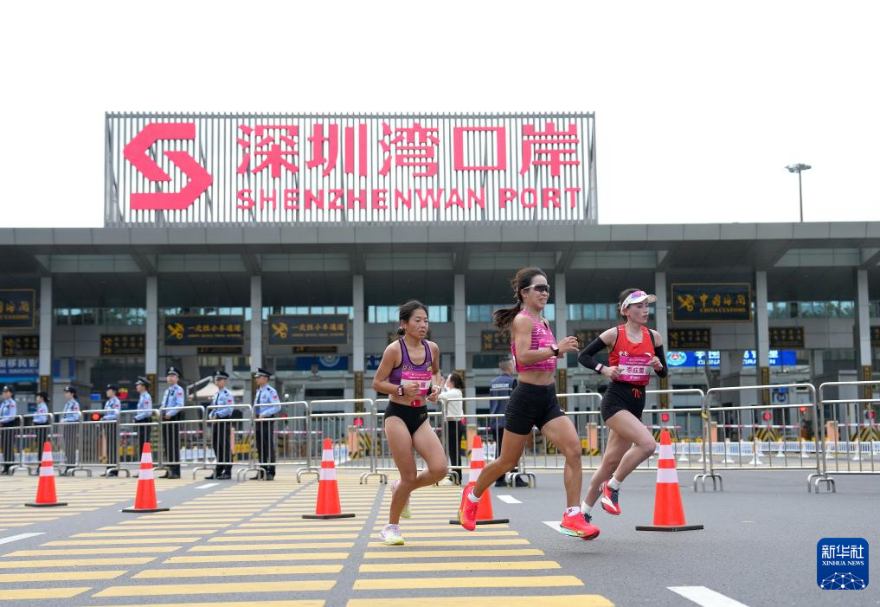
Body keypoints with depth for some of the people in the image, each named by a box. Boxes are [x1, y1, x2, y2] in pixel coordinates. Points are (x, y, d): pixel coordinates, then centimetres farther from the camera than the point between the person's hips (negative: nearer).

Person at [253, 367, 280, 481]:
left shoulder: (271, 391, -8)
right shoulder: (258, 391, 16)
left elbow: (277, 407, -16)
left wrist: (264, 414, -21)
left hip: (267, 421, -8)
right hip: (258, 421, 8)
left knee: (269, 448, -5)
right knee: (260, 448, 9)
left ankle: (270, 473, -3)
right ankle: (262, 472, 15)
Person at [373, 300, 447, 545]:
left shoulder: (432, 348, 4)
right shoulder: (394, 349, -11)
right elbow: (377, 383, -7)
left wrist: (436, 389, 1)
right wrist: (401, 390, -23)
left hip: (421, 416, 5)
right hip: (397, 415, -5)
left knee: (440, 469, -12)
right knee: (409, 477, -5)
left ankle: (402, 489, 19)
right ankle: (391, 528, 16)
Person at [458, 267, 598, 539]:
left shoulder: (542, 322, 15)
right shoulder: (522, 320, -10)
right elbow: (522, 356, -24)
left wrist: (558, 350, 14)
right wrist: (556, 349, -25)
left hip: (548, 399, 7)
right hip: (527, 397, -7)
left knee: (574, 449, -12)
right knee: (508, 461, 5)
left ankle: (572, 518, -11)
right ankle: (472, 495, 33)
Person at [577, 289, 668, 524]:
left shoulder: (653, 336, 8)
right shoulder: (614, 334, -5)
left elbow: (664, 373, 13)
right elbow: (583, 356, 0)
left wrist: (658, 365, -9)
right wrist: (603, 369, -16)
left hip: (637, 403, 5)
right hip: (615, 400, -5)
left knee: (611, 463, 8)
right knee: (647, 443, -26)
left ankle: (585, 511, 23)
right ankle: (612, 486, -6)